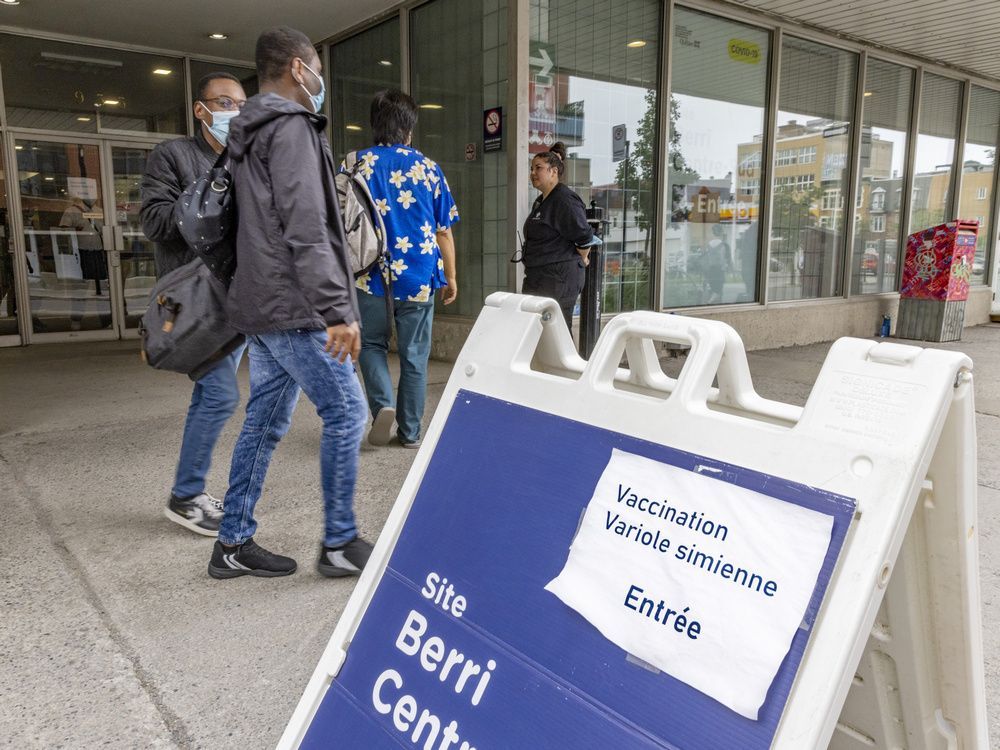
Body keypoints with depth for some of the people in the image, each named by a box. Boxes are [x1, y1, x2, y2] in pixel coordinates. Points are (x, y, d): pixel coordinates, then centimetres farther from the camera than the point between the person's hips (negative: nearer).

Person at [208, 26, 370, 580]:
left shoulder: (252, 135, 22)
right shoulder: (291, 126, -10)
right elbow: (306, 230, -21)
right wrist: (337, 311, -24)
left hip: (261, 306, 10)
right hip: (292, 309, -10)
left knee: (265, 422, 12)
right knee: (346, 412, -3)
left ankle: (233, 545, 19)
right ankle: (340, 544, 7)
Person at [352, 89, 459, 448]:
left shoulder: (358, 164, 0)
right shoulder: (428, 168, 2)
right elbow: (443, 231, 4)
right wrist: (450, 277, 14)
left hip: (371, 273, 0)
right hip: (418, 276, 1)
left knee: (372, 343, 19)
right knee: (414, 354, 11)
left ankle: (382, 404, -4)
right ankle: (410, 431, 17)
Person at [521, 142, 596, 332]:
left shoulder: (565, 199, -14)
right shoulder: (540, 201, 17)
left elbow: (584, 236, -15)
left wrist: (579, 260, -1)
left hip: (559, 279, -10)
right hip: (537, 277, 10)